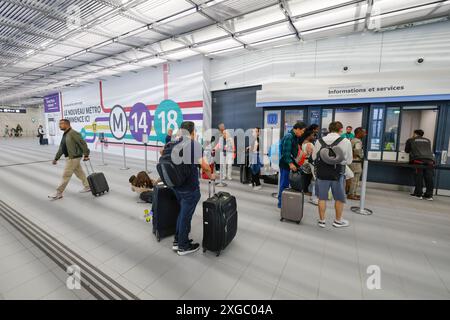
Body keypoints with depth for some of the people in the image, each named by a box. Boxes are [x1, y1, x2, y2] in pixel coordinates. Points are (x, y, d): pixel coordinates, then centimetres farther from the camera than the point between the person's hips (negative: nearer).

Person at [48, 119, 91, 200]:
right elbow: (61, 148, 19)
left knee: (66, 176, -3)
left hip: (74, 158, -10)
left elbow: (83, 143, -20)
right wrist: (56, 158, 18)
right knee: (80, 173, 16)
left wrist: (86, 155, -20)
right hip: (70, 158, 10)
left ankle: (58, 193, 6)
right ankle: (87, 187, 26)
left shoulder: (73, 133, -16)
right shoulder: (65, 134, 15)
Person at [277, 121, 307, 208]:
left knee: (286, 183, 15)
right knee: (284, 184, -1)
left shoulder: (295, 137, 14)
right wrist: (290, 163, -28)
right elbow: (286, 152, -23)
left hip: (290, 164, 10)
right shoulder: (289, 137, -17)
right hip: (285, 164, -9)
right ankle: (281, 203, 10)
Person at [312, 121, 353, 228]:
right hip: (338, 174, -1)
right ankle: (338, 221, 32)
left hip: (322, 173, 1)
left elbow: (314, 157, 3)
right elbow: (349, 160, -4)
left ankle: (322, 220, 23)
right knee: (339, 199, 18)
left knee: (322, 198, 13)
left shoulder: (319, 141, -4)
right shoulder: (346, 142, -10)